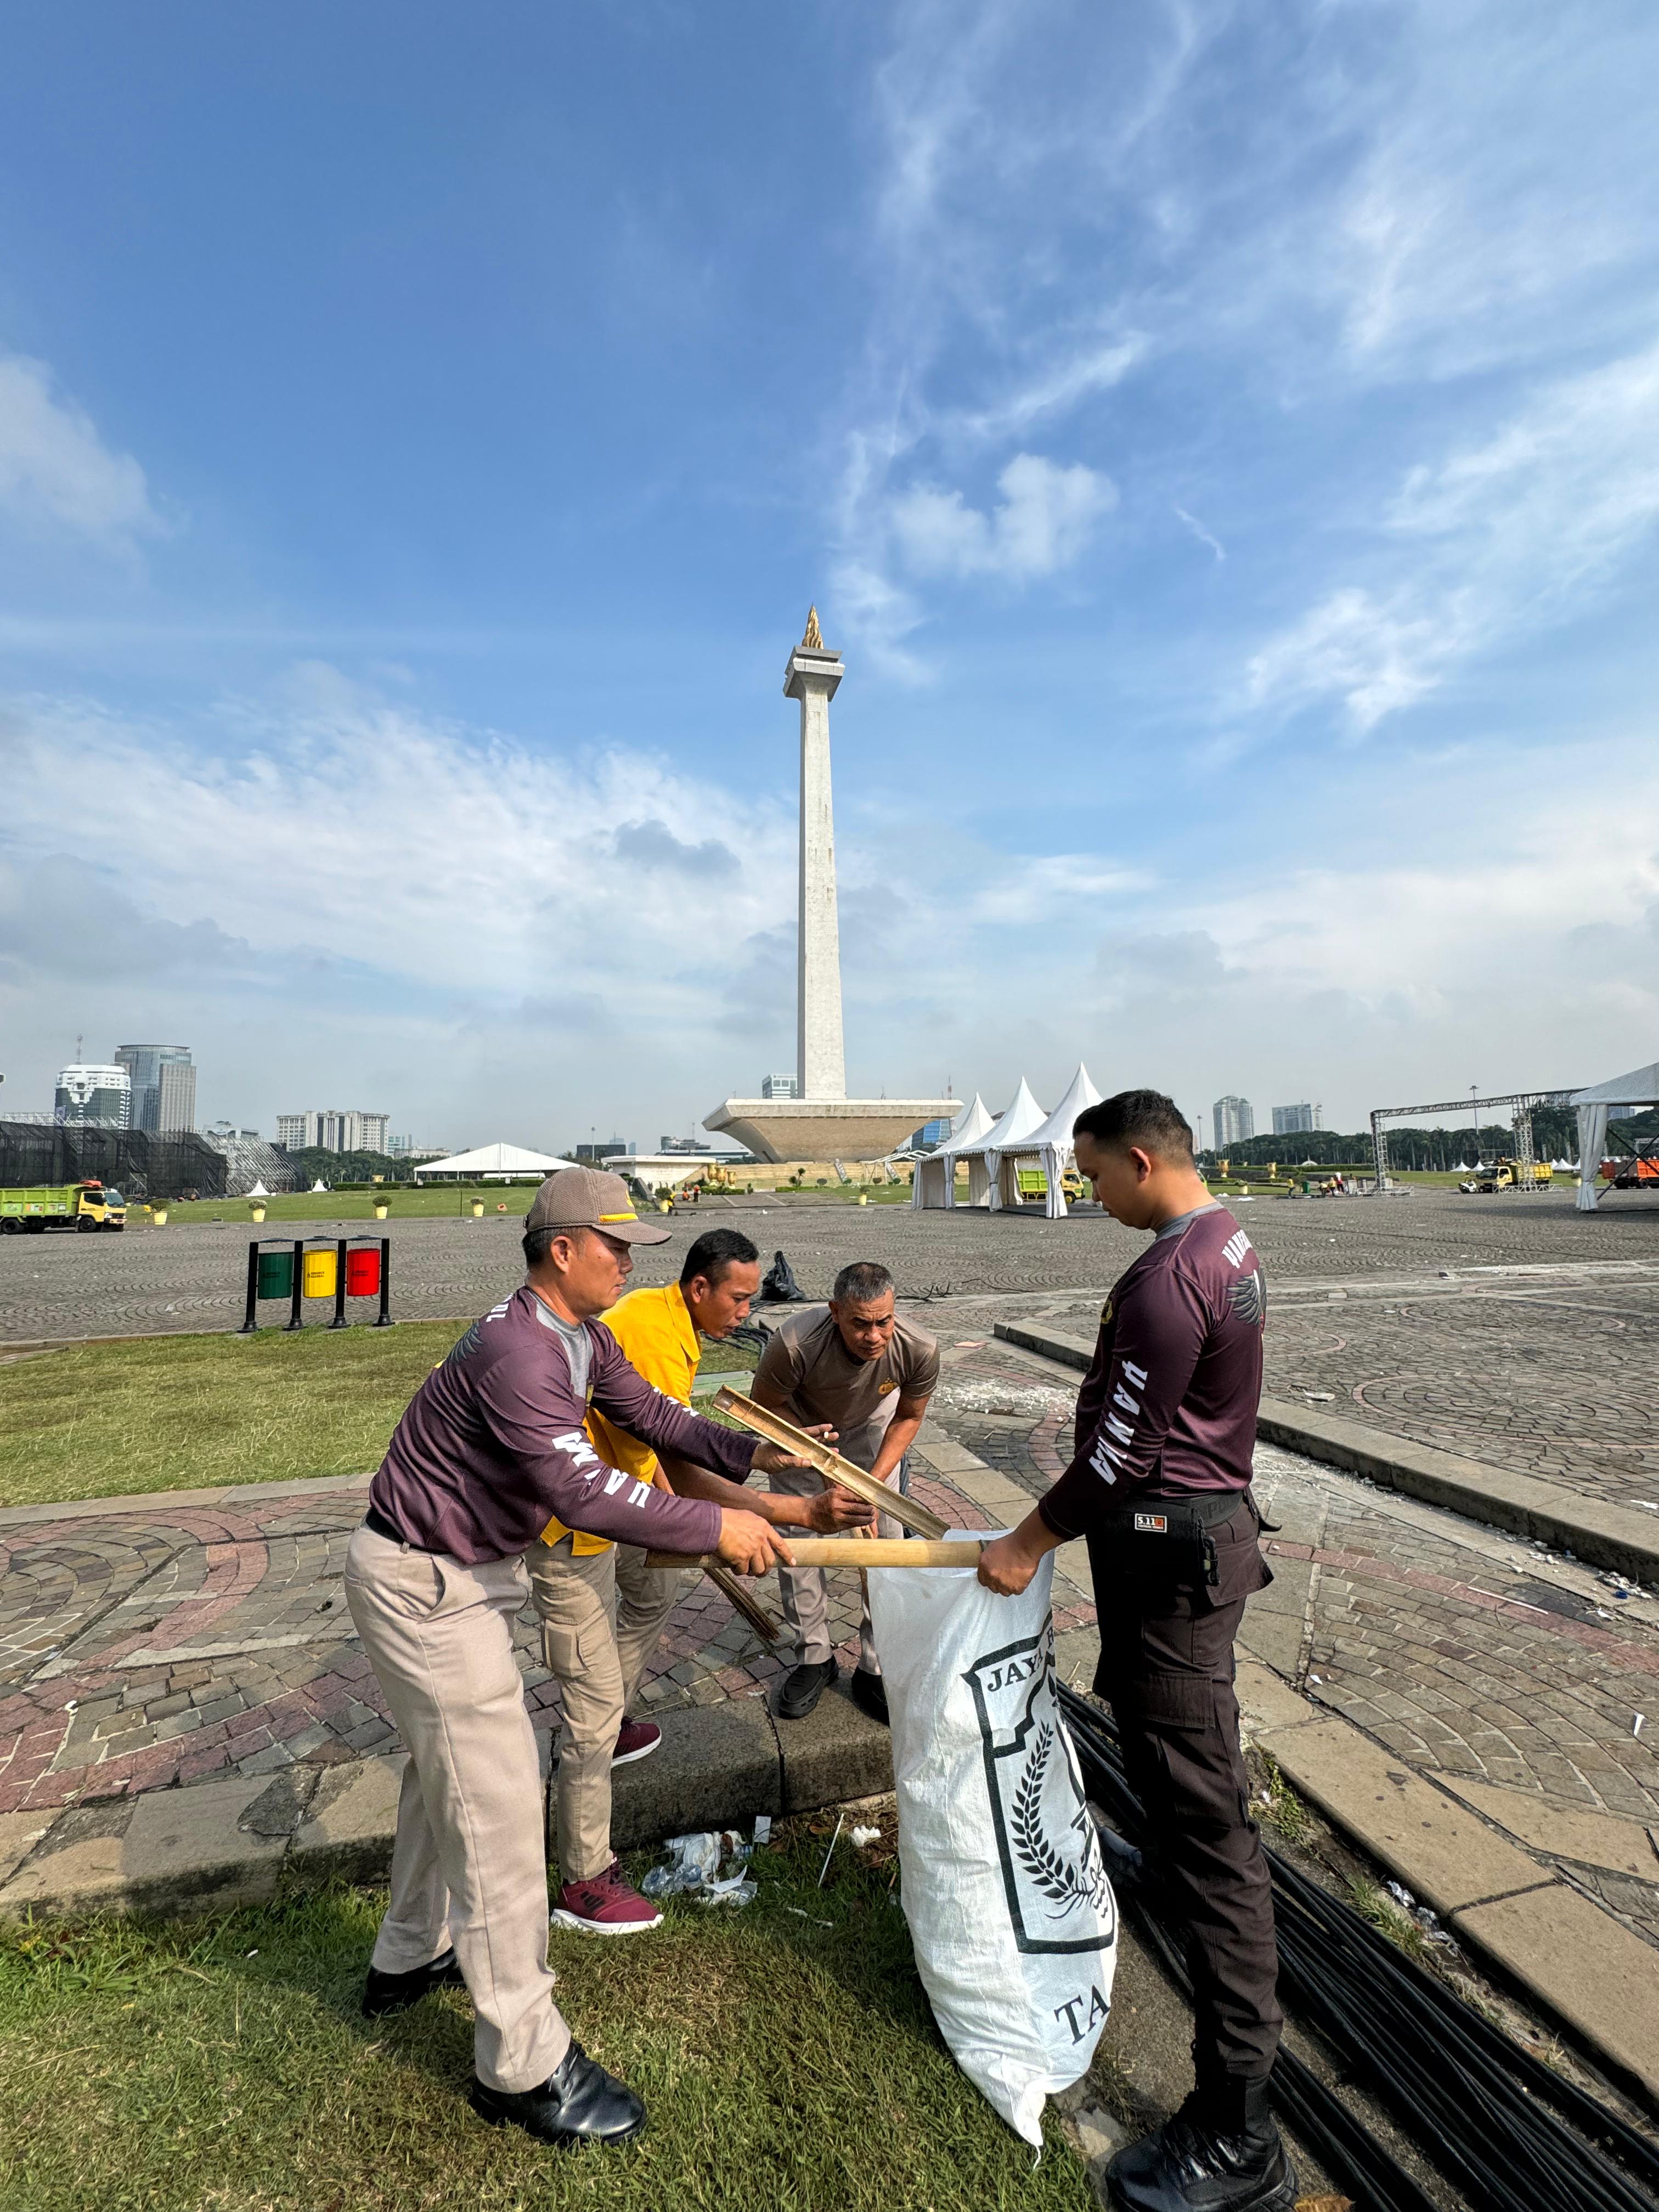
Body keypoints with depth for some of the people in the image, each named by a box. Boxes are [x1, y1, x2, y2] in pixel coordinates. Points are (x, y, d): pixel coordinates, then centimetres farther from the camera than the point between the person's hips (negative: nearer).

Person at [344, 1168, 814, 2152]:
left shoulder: (586, 1339, -1)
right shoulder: (516, 1350, -32)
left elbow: (653, 1415, 4)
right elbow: (581, 1490, -38)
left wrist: (750, 1452, -7)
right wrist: (714, 1528, -32)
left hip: (476, 1570, 10)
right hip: (421, 1583, -10)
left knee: (448, 1763, 26)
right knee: (496, 1795, 0)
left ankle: (412, 1957, 49)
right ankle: (523, 2064, 18)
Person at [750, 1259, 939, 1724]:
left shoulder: (920, 1351, -34)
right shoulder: (794, 1344, -41)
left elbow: (908, 1417, -11)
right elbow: (763, 1406, -18)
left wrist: (875, 1482, -18)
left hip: (872, 1429, 1)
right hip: (801, 1425, -1)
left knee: (885, 1541, -2)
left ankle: (877, 1670, 15)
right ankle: (814, 1659, 21)